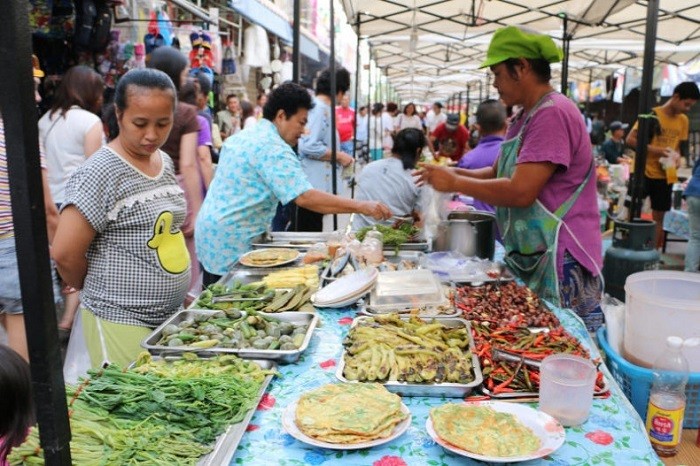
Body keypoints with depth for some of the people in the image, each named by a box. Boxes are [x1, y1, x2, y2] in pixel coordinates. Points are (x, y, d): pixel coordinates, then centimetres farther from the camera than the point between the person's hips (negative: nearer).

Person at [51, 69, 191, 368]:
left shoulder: (166, 163, 6)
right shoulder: (100, 173, -16)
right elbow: (65, 254, -17)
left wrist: (176, 287, 11)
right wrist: (101, 291, -1)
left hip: (172, 315, 7)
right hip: (122, 322, -7)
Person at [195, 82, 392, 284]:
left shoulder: (242, 136, 12)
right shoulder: (272, 147, -19)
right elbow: (305, 197, -29)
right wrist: (361, 206, -27)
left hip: (210, 233, 10)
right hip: (230, 243, -10)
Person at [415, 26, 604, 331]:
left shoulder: (552, 114, -18)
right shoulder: (525, 117, 14)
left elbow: (521, 192, -25)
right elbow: (499, 173, 19)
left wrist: (455, 183, -14)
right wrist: (452, 173, 1)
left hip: (560, 263, -9)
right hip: (531, 258, 9)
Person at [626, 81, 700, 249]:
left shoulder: (683, 120, 9)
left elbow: (680, 145, 20)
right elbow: (630, 140, -12)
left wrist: (677, 157, -3)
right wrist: (654, 150, -23)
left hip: (665, 176, 6)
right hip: (644, 172, -5)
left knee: (659, 217, 10)